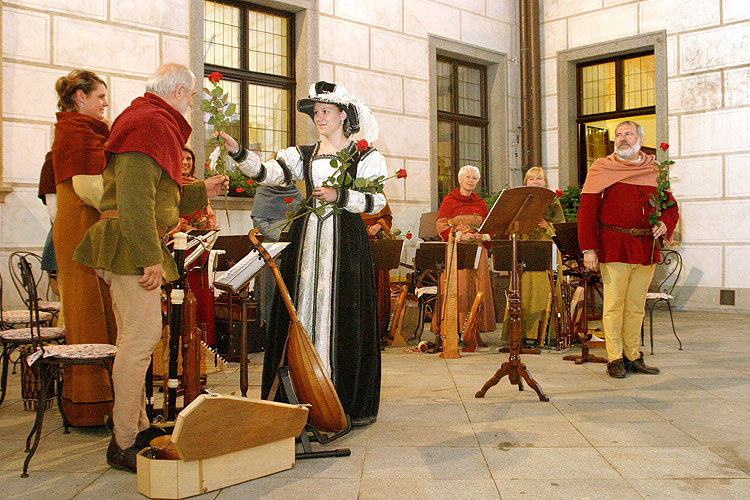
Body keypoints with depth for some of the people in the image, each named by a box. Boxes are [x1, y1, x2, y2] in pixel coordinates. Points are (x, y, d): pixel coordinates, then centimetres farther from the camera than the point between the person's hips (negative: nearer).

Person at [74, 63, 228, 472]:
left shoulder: (149, 122, 23)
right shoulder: (152, 124, -11)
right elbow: (136, 198, -21)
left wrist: (202, 191, 31)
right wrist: (150, 257, -23)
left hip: (135, 245, 11)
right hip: (132, 243, -11)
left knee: (135, 336, 14)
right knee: (142, 335, -11)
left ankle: (136, 427, 23)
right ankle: (124, 444, -6)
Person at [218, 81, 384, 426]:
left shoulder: (365, 156, 6)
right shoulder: (303, 155, 15)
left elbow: (377, 202, -3)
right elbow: (267, 174, 0)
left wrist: (340, 196, -16)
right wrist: (237, 152, -15)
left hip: (345, 240, -4)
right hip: (306, 238, 4)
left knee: (343, 314, -5)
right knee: (305, 308, 0)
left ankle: (349, 403, 4)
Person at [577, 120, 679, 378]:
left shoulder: (654, 171, 14)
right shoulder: (601, 170, 2)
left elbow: (671, 206, 21)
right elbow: (587, 211, -4)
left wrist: (665, 224, -2)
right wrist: (589, 248, -12)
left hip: (646, 248, 4)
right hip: (614, 247, -4)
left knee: (636, 306, 10)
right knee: (614, 303, -2)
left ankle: (633, 356, 19)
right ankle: (615, 359, 6)